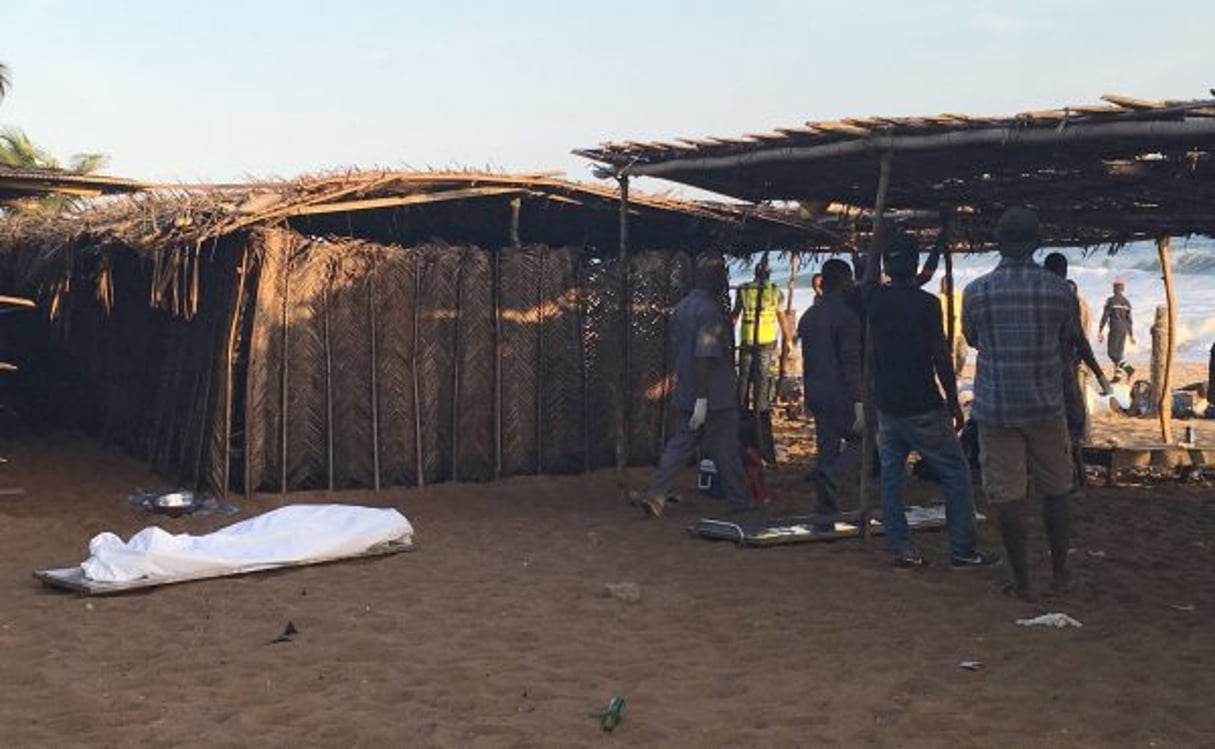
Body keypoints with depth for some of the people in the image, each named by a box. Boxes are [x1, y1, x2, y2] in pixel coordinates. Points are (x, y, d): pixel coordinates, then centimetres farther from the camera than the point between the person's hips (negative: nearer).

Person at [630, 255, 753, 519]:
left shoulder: (681, 307, 10)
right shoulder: (710, 310, -19)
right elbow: (704, 356, -24)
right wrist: (702, 399, -24)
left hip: (686, 393, 8)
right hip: (715, 396, -8)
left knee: (681, 444, 12)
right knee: (726, 450, 4)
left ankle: (655, 495, 2)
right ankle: (741, 503, 17)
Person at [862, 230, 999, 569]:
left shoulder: (875, 299, 1)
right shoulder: (926, 303, -11)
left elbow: (870, 275, 25)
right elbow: (940, 356, -11)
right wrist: (954, 403, -3)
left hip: (887, 405, 5)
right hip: (923, 408, -5)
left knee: (891, 477, 10)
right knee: (956, 474, 5)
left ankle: (901, 550, 9)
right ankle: (962, 551, 4)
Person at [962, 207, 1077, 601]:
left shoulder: (976, 291, -6)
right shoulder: (1058, 288, -5)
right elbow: (1064, 336, 12)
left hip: (996, 407, -1)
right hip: (1046, 404, 1)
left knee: (1008, 495, 4)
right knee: (1056, 490, 16)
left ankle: (1022, 582, 9)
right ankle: (1059, 572, 27)